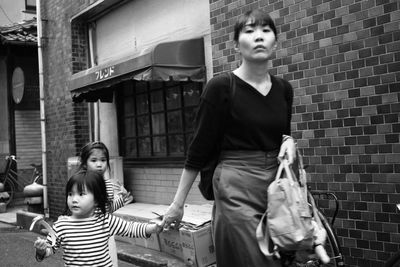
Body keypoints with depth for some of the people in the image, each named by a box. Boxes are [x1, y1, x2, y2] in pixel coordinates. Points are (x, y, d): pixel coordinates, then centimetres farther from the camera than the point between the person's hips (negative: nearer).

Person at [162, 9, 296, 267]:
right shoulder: (221, 87, -11)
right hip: (236, 188, -6)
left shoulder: (284, 89, 6)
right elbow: (199, 148, -7)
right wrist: (178, 202, -4)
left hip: (277, 186, 6)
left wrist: (289, 141, -5)